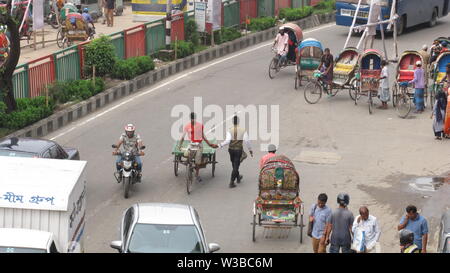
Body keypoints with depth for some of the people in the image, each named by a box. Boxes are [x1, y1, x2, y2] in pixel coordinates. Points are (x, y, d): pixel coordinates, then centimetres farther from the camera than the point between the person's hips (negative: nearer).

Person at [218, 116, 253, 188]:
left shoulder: (230, 130, -8)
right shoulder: (243, 130, -8)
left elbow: (227, 141, -19)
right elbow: (246, 141, -9)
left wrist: (220, 145, -8)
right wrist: (250, 150, 2)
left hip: (231, 149, 2)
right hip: (239, 150, -2)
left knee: (235, 164, 22)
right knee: (236, 165, 2)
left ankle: (238, 178, 42)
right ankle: (231, 182, -4)